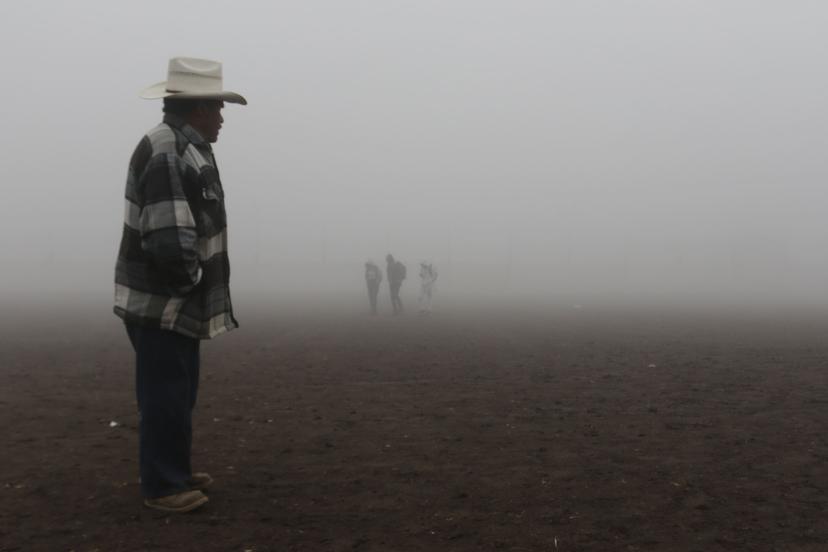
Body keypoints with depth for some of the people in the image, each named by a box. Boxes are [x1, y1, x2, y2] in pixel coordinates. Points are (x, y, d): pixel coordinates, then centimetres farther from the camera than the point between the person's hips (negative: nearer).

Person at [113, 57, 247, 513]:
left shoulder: (187, 148, 11)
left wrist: (191, 282, 9)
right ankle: (162, 486, 15)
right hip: (161, 303, -10)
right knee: (166, 397, 1)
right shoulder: (166, 151, -21)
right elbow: (170, 241, -29)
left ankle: (174, 472, 32)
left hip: (178, 301, 10)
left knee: (178, 394, 19)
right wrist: (192, 279, -13)